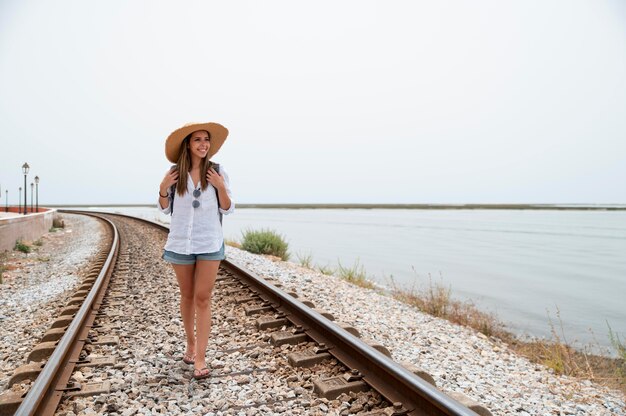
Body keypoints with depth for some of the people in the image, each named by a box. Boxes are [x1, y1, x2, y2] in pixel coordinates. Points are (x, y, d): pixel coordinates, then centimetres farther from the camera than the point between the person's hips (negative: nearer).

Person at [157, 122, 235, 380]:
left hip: (210, 244, -2)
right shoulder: (174, 173, -2)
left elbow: (228, 209, -1)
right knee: (187, 296, 15)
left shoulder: (217, 172, -5)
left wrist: (221, 187, -17)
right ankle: (190, 343, 35)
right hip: (180, 242, 2)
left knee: (203, 299, -1)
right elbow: (165, 210, 8)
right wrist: (163, 189, -10)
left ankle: (200, 358, 7)